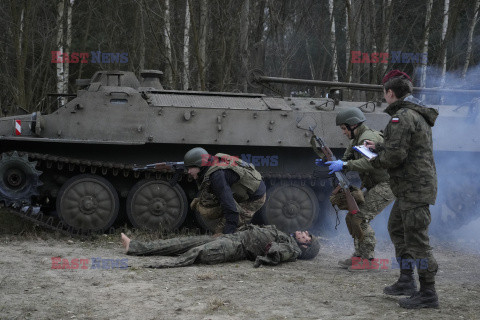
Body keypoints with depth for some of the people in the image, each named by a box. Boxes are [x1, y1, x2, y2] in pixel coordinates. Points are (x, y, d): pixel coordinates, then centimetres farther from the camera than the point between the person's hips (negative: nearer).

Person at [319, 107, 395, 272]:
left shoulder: (368, 138, -18)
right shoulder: (356, 140, 16)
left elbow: (370, 162, -34)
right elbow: (347, 159, 17)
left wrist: (344, 165, -36)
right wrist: (330, 163, -1)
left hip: (385, 185, -11)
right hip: (375, 187, 11)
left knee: (359, 218, -17)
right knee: (353, 217, 8)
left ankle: (369, 259, -11)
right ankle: (359, 256, 12)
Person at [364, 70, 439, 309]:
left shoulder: (402, 117, -18)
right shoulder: (416, 114, 15)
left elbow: (395, 155, -25)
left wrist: (375, 161, -6)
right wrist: (378, 147, 27)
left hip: (414, 188, -11)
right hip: (409, 188, 11)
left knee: (416, 239, -7)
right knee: (397, 229, 22)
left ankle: (428, 294, -2)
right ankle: (406, 282, 28)